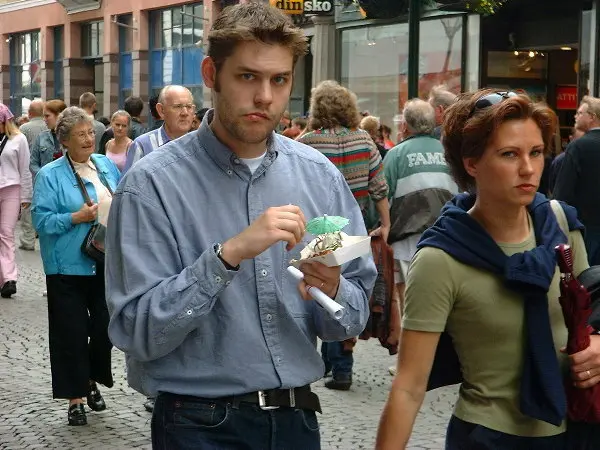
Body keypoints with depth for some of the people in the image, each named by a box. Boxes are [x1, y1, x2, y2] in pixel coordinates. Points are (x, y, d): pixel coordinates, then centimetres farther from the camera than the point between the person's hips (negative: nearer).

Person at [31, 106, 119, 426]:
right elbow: (41, 219, -11)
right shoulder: (50, 175, -7)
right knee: (73, 334, 0)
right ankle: (75, 397, 12)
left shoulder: (107, 166, 9)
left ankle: (92, 381, 33)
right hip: (70, 266, -4)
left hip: (107, 263, 4)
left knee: (106, 328, 9)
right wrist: (76, 218, -20)